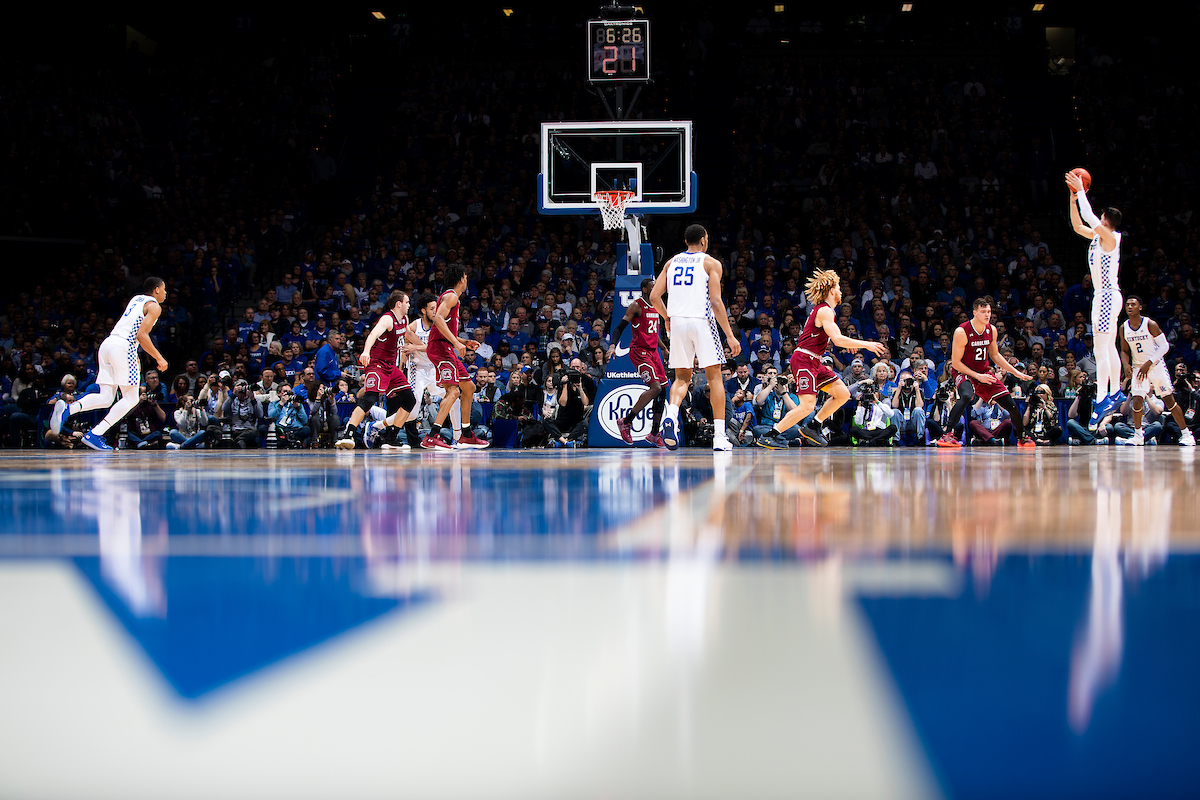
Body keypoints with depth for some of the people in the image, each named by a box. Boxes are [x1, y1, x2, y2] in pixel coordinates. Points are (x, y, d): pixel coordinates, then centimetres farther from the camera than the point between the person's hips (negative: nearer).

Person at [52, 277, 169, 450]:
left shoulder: (136, 299, 26)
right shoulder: (154, 306, 0)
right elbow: (142, 335, -12)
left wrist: (135, 357, 34)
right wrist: (159, 358, -6)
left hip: (107, 345, 8)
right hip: (123, 347, -8)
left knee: (106, 398, 6)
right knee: (131, 398, -2)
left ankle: (67, 408, -16)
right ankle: (94, 435, -12)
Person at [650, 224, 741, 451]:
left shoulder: (671, 262, 14)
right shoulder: (711, 263, 2)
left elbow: (654, 297, 8)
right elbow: (716, 302, -8)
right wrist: (730, 335, -6)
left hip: (677, 321, 3)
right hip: (702, 321, -3)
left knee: (682, 377, 13)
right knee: (714, 377, 4)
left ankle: (671, 415, -17)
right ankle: (719, 436, 0)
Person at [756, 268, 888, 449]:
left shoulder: (822, 309, 17)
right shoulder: (825, 310, -14)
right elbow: (838, 340, -24)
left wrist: (847, 342, 23)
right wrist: (866, 345, -18)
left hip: (814, 362, 10)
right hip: (804, 360, -10)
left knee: (843, 393, 9)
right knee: (807, 406, -19)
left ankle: (812, 427, 14)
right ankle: (769, 436, -16)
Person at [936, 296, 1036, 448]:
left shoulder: (992, 330, -2)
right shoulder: (962, 332, -21)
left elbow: (995, 355, 14)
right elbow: (955, 363, -17)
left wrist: (1016, 373, 10)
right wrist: (977, 376, -23)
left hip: (984, 373, 6)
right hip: (964, 373, -6)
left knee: (1010, 404, 4)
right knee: (966, 396, -39)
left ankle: (1021, 438, 28)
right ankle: (947, 434, -38)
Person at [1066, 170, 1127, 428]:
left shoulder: (1110, 237, -14)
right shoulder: (1098, 237, 11)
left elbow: (1088, 216, -25)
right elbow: (1078, 225, 22)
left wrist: (1081, 191, -14)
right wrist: (1074, 196, 14)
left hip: (1107, 296, -10)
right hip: (1104, 296, 10)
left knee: (1101, 349, -14)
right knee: (1109, 347, 17)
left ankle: (1102, 400, -18)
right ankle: (1115, 392, 26)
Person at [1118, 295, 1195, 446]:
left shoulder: (1150, 324, -13)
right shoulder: (1123, 328, 0)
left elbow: (1164, 346, -13)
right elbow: (1124, 350, 11)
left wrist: (1149, 363, -20)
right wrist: (1126, 364, -9)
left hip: (1156, 366, -3)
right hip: (1138, 368, 3)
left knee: (1169, 400, -1)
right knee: (1137, 400, -12)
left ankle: (1186, 434, 8)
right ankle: (1138, 435, 5)